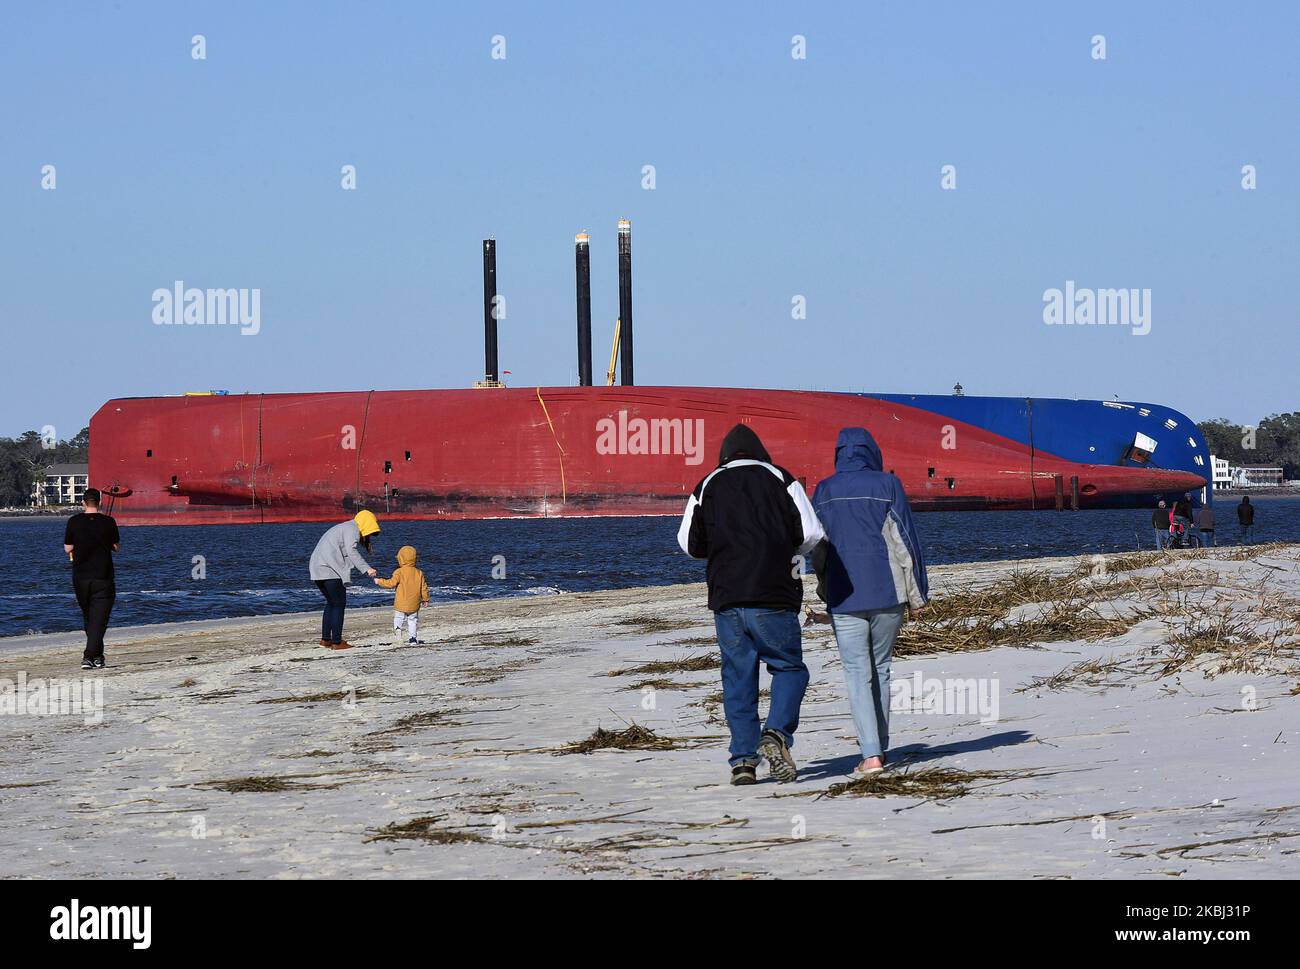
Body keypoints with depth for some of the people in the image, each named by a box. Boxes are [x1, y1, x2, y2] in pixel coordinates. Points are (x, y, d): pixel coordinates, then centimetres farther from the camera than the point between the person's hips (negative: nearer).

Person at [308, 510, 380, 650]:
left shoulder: (344, 528, 27)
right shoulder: (352, 529, -5)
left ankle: (326, 639, 22)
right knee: (339, 604, -3)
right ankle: (337, 642, -3)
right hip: (329, 570, -10)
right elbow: (351, 552, -21)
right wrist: (366, 569, -27)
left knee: (331, 603, 20)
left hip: (317, 567, 10)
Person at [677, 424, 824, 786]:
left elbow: (690, 544, 12)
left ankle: (743, 759, 0)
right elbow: (812, 534, -4)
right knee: (789, 668, 8)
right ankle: (776, 734, -16)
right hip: (773, 597, -2)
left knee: (737, 678, 7)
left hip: (726, 597, 2)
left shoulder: (707, 487, 9)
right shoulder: (780, 479, 3)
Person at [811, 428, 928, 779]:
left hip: (844, 598, 0)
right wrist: (917, 594, 3)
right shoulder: (887, 485, -3)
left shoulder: (824, 492, 3)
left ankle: (871, 754, -13)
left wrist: (826, 590, 23)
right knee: (880, 670, 15)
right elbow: (906, 541, -3)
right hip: (888, 593, 0)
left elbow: (816, 549, 10)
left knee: (857, 673, 0)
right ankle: (879, 746, 22)